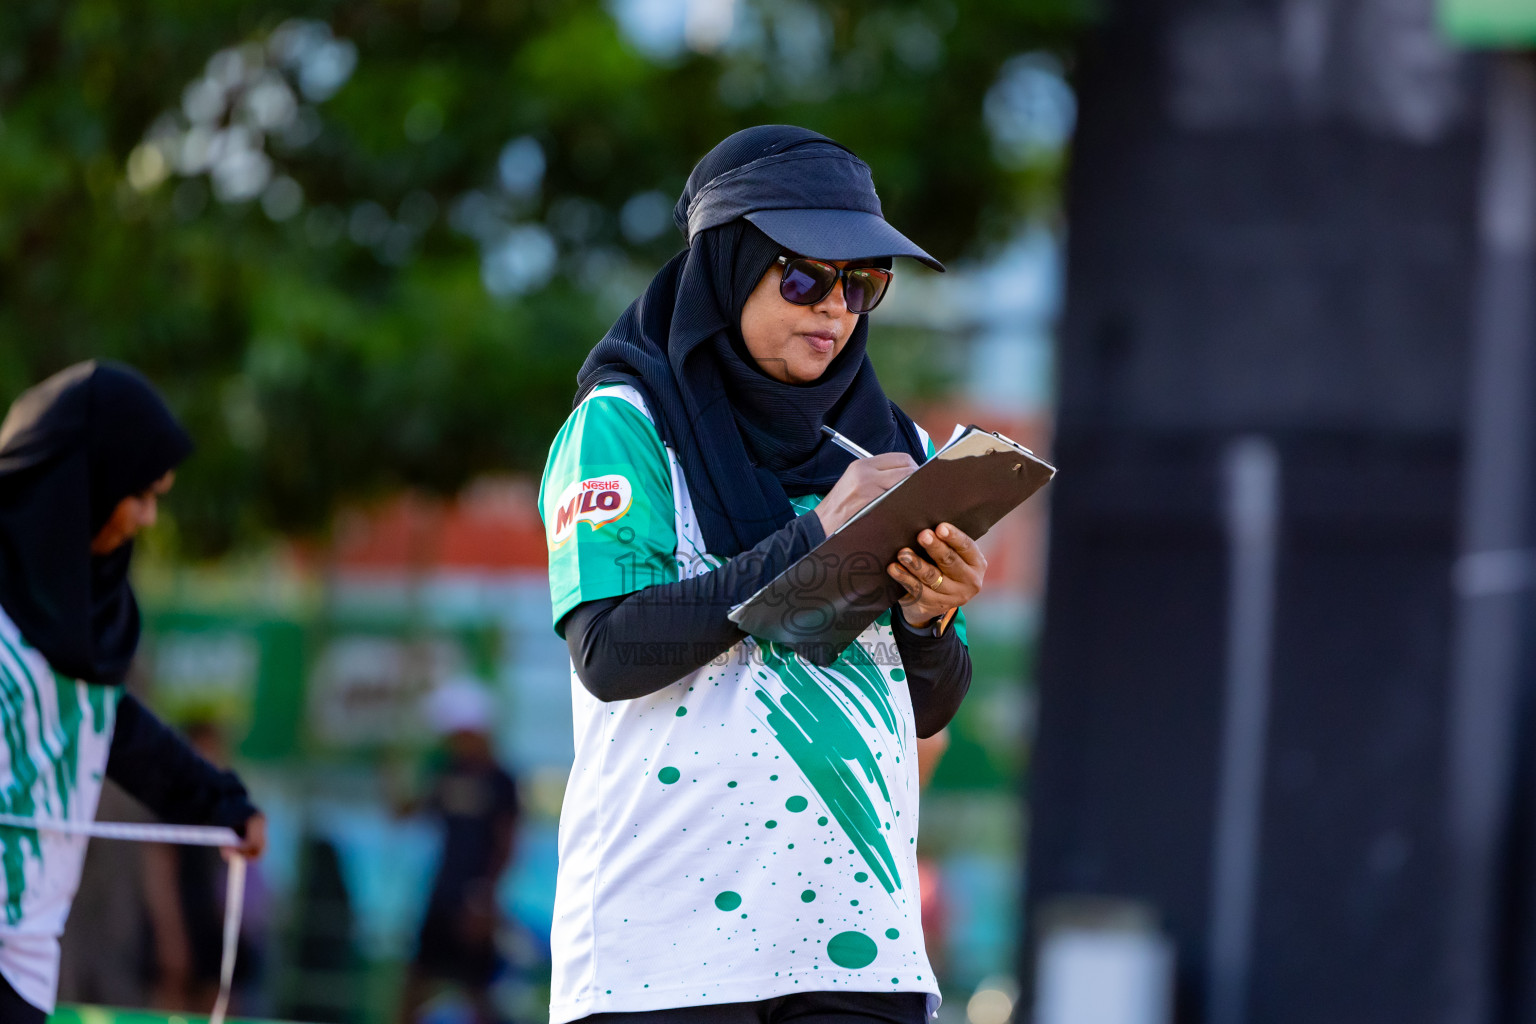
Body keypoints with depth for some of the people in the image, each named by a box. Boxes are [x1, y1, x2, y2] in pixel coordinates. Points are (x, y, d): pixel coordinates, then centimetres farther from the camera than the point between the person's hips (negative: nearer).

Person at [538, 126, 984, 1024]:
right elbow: (609, 650, -12)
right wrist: (816, 539, -14)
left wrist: (930, 620, -6)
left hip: (857, 922, 4)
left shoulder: (891, 448, 16)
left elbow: (928, 711, 16)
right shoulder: (623, 425, 2)